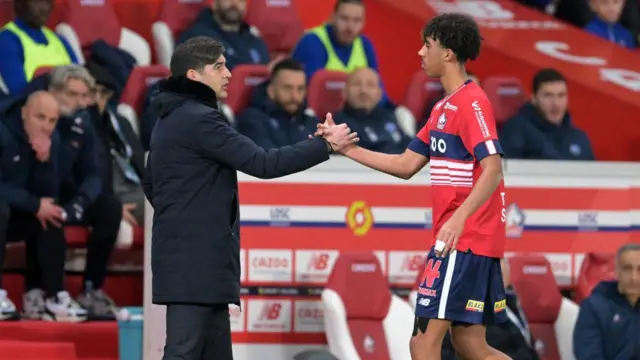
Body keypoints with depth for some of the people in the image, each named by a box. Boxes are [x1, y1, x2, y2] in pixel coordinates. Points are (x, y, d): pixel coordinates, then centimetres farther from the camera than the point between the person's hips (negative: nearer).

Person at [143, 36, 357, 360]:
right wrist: (325, 145, -11)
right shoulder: (198, 119, -15)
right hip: (193, 260, -10)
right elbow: (262, 164, -18)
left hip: (200, 259, 10)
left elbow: (150, 183, 27)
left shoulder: (171, 119, 17)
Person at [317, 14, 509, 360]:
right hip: (466, 240, 10)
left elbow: (493, 170, -22)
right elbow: (405, 165, 19)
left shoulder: (471, 103, -13)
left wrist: (459, 218, -34)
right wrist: (347, 148, 15)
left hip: (464, 240, -10)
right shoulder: (444, 108, 17)